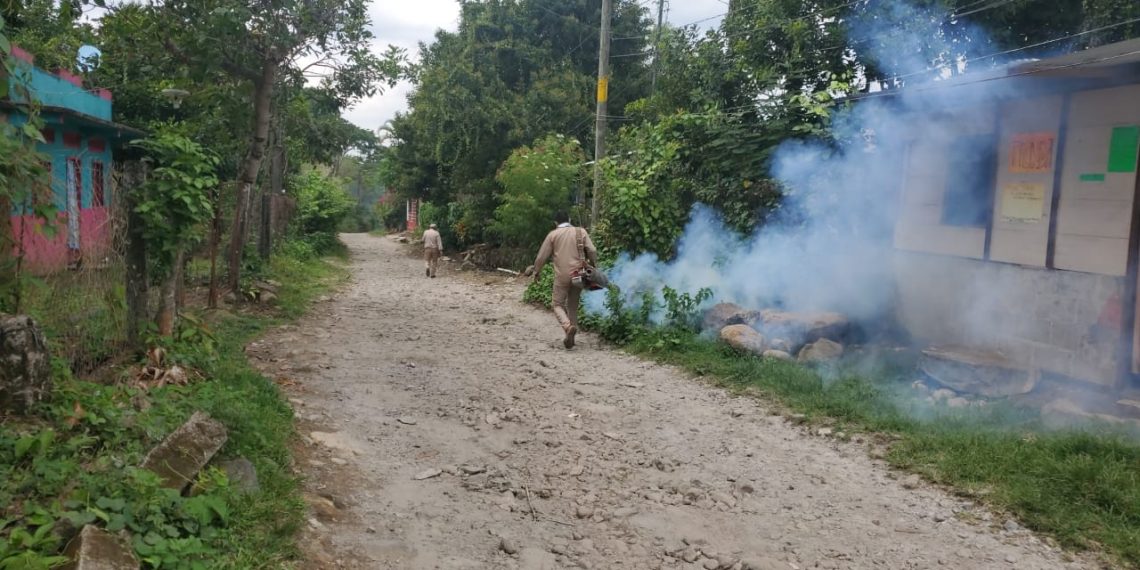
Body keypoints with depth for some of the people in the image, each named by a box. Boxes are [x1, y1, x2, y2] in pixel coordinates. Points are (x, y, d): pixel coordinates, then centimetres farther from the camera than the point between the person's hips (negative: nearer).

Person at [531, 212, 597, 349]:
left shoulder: (553, 235, 2)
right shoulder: (581, 232, 6)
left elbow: (542, 256, 5)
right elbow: (592, 251, -2)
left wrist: (537, 271, 18)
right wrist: (593, 267, 12)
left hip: (562, 276, -2)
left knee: (558, 305, 6)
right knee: (573, 305, 16)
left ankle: (568, 326, -22)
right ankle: (571, 337, 13)